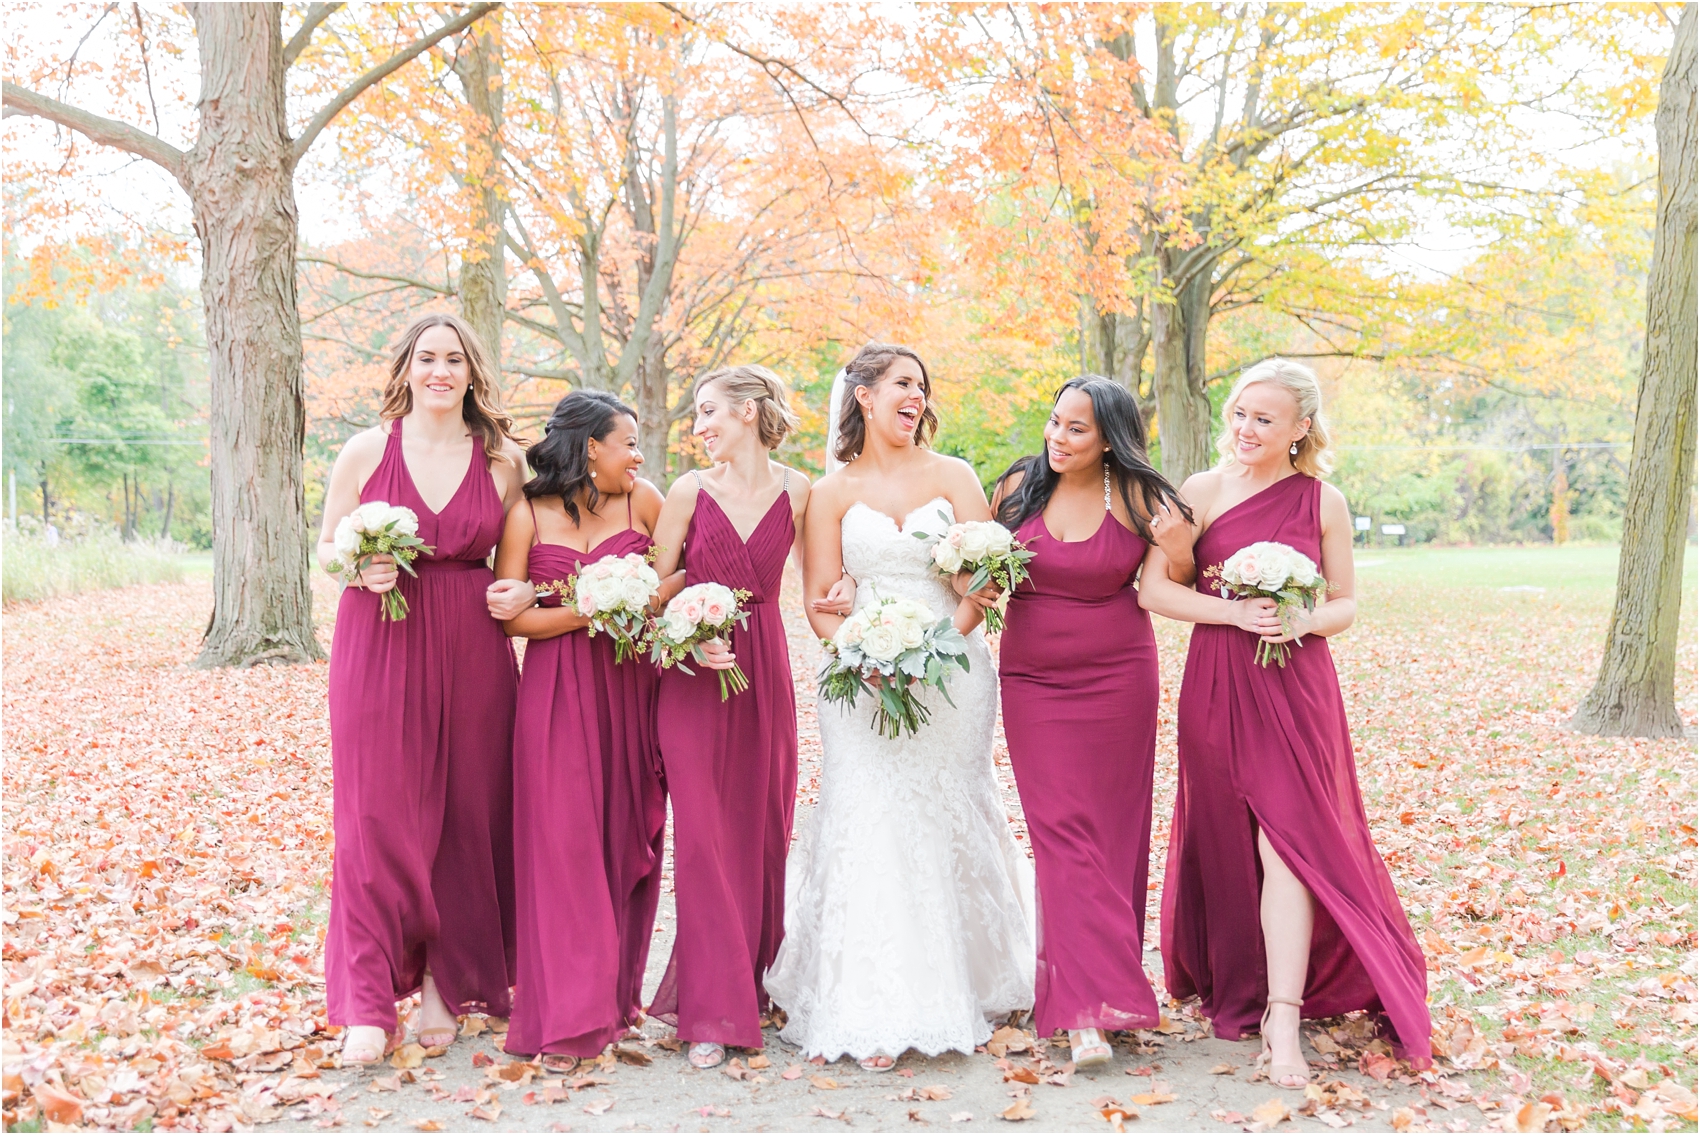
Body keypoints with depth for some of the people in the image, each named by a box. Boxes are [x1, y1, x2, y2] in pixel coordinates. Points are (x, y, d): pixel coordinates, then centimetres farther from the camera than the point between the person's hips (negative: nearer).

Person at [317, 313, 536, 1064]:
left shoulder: (502, 461, 6)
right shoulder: (366, 450, 3)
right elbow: (326, 546, 9)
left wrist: (523, 592, -6)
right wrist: (360, 569, -11)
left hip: (471, 650, 2)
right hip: (379, 645, -1)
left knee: (466, 812, 5)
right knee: (376, 814, -4)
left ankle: (447, 983, 20)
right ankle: (368, 1006, 4)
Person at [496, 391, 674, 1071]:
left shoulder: (643, 500, 5)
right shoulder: (528, 516, -1)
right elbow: (509, 616, -5)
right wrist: (591, 613, -15)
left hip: (632, 689, 3)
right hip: (557, 696, -3)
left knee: (627, 841, 6)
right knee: (563, 844, -5)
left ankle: (615, 995, 21)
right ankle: (567, 1020, 1)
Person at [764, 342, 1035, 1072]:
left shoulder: (953, 478, 7)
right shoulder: (832, 493, 7)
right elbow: (819, 601, 2)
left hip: (953, 675, 1)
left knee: (946, 825, 5)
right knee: (869, 831, -8)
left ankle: (960, 994, 20)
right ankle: (874, 1016, -6)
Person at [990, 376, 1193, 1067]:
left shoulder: (1137, 498, -4)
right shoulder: (1018, 487, 1)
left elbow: (1173, 587, 4)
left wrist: (1178, 553, -17)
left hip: (1116, 680, -1)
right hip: (1031, 679, 1)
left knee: (1109, 828, 4)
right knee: (1061, 828, -6)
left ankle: (1091, 985, 19)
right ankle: (1088, 1008, -7)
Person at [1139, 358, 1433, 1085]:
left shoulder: (1323, 501, 2)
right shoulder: (1201, 492, 0)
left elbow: (1346, 603, 9)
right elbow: (1153, 590, -4)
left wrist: (1303, 622, -13)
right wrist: (1235, 613, -15)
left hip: (1296, 688, -1)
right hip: (1218, 688, 1)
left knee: (1286, 840, -9)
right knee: (1226, 842, 10)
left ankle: (1283, 1019, -6)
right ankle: (1236, 981, 31)